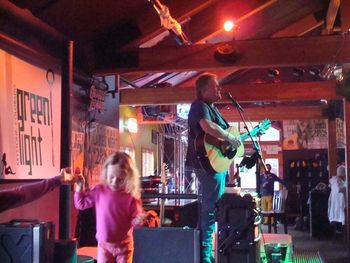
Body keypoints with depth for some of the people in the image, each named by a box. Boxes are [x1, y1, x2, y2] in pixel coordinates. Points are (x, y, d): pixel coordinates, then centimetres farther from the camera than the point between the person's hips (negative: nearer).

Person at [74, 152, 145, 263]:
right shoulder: (99, 191, -6)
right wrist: (79, 187, -9)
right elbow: (81, 203, 3)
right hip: (104, 244, 2)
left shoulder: (131, 196, -14)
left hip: (123, 245, -2)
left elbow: (134, 220, -9)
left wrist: (138, 220, -31)